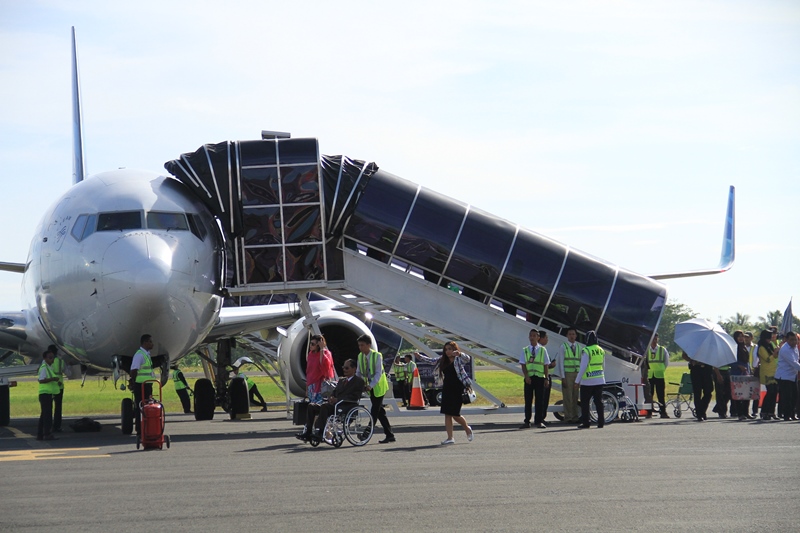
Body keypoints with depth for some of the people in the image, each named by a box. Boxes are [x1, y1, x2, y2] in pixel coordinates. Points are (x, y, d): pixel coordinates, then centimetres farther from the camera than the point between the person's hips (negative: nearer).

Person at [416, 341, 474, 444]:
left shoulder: (458, 359, -5)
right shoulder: (443, 360, 12)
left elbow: (467, 359, -25)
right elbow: (431, 360, 23)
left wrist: (459, 353, -45)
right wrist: (420, 356, 10)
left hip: (457, 390, -6)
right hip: (446, 389, 6)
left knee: (455, 414, -3)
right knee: (447, 414, 1)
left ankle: (467, 429, 25)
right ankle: (450, 438, 4)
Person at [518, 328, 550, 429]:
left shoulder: (542, 350, 5)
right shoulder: (525, 350, 6)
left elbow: (546, 365, 6)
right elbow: (523, 365, 1)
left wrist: (546, 378, 0)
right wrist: (526, 376, -12)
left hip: (540, 378, 0)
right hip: (529, 378, 0)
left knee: (540, 400, 1)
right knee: (528, 400, 3)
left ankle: (539, 421, 7)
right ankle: (527, 421, 8)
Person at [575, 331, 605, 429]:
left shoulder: (586, 351, -13)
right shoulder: (601, 351, 8)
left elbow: (583, 367, -15)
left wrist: (577, 380, -10)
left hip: (587, 381, -6)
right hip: (599, 380, 6)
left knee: (584, 402, 2)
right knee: (599, 401, 7)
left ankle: (585, 423, 2)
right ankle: (601, 422, 5)